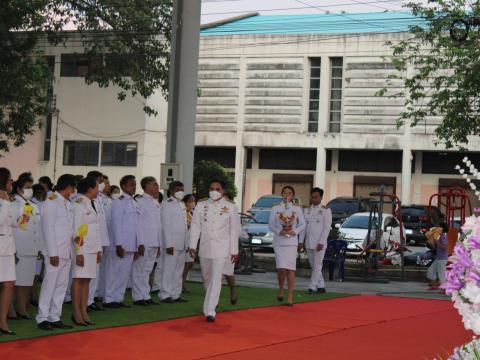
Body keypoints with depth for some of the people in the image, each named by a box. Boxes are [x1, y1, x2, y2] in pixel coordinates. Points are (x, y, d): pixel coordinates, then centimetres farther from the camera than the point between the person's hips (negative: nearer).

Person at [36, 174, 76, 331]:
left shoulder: (68, 204, 16)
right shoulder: (51, 202, -8)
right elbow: (48, 228, -12)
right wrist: (53, 253, -16)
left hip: (67, 252, 8)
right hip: (55, 252, -8)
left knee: (62, 286, 8)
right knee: (49, 284, -6)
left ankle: (55, 318, 14)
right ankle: (42, 318, 0)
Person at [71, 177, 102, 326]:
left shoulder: (92, 204, 15)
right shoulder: (79, 204, -12)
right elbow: (76, 230, -15)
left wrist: (99, 249, 15)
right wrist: (78, 252, -17)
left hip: (92, 249, 8)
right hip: (82, 248, -8)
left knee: (87, 280, 9)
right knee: (79, 279, -4)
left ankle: (84, 313, 12)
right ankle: (77, 314, 1)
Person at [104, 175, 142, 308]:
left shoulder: (134, 203, 15)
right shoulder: (119, 202, -9)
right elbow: (116, 224, -13)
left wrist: (139, 244, 12)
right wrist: (118, 245, -16)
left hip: (131, 246, 7)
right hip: (121, 245, -7)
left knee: (125, 273, 9)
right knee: (115, 272, -2)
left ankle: (119, 298, 15)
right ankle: (109, 299, 4)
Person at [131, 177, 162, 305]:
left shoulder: (156, 203, 15)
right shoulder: (140, 202, -9)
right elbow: (136, 224, -12)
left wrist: (159, 244, 16)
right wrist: (139, 245, -15)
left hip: (154, 243, 8)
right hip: (143, 242, -7)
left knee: (147, 270, 12)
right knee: (139, 270, -1)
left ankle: (145, 296, 17)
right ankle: (138, 297, 3)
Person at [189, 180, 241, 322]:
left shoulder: (231, 207, 0)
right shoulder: (201, 205, 5)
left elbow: (234, 230, 1)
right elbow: (195, 226, 5)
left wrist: (234, 250, -1)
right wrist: (193, 246, -1)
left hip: (221, 248, -3)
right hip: (205, 247, 3)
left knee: (216, 279, -13)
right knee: (206, 278, 15)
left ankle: (210, 311, -14)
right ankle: (212, 301, 38)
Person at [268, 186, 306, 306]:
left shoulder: (297, 209, 7)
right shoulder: (275, 208, 6)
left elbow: (302, 224, 7)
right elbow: (271, 224, 4)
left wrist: (294, 232, -11)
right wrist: (280, 231, -13)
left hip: (292, 241, 0)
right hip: (279, 241, 0)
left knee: (290, 269, -6)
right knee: (281, 268, -10)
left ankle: (290, 297, -2)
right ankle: (281, 289, 19)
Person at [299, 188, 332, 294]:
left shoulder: (326, 211, -2)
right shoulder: (307, 210, 13)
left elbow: (327, 227, -8)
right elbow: (304, 226, 13)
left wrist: (321, 242, -16)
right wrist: (301, 241, 6)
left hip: (319, 243, -6)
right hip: (308, 243, 6)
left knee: (317, 265, -7)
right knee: (313, 265, 9)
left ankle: (313, 287, -8)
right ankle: (320, 286, 18)